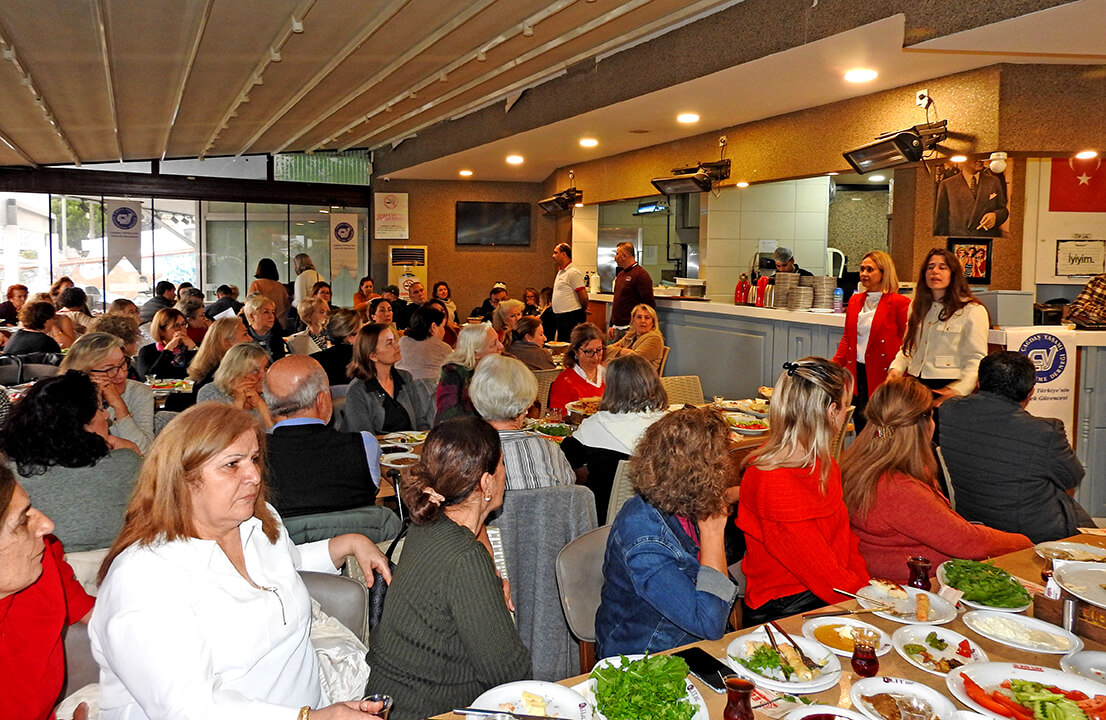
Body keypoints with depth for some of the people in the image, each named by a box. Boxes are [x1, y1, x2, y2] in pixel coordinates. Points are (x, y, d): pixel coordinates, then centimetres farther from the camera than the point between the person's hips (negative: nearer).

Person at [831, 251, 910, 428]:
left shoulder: (899, 302, -6)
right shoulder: (855, 300, 13)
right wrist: (834, 365, 8)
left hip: (882, 375, -6)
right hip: (856, 373, 6)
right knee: (860, 428, 10)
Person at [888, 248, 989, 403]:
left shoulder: (973, 311, -2)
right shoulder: (917, 307, 17)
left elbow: (976, 359, -8)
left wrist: (958, 390, -21)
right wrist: (896, 369, 1)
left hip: (947, 388, -4)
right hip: (915, 385, 4)